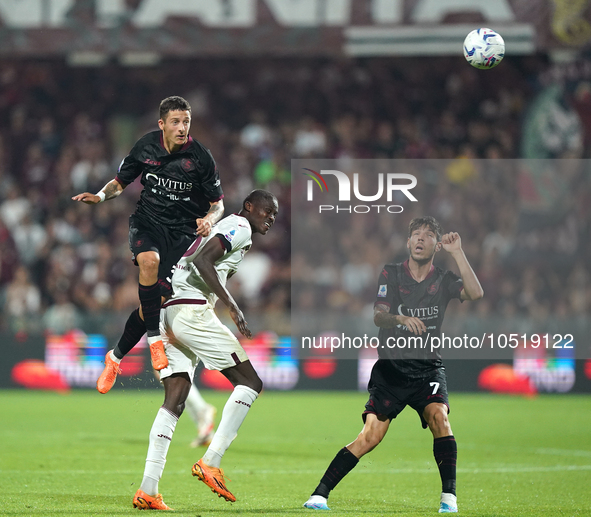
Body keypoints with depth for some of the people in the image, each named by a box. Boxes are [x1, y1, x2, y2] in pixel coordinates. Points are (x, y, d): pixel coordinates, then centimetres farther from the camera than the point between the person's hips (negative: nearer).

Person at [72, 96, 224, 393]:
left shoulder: (200, 157, -10)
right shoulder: (146, 145, -3)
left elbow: (218, 203, -2)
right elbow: (121, 181, 12)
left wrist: (209, 219, -24)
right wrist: (101, 195, -8)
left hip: (183, 230, -1)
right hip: (147, 221, 1)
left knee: (157, 301, -8)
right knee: (149, 260, -35)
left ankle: (116, 357, 15)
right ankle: (154, 339, -24)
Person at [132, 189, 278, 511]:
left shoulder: (223, 227, 27)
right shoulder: (240, 226, -2)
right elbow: (202, 261, -17)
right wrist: (232, 307, -18)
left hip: (168, 314, 9)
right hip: (191, 312, -9)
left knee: (174, 402, 5)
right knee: (250, 383, -3)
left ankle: (147, 490, -2)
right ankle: (210, 463, -10)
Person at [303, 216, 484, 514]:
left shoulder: (443, 280, 4)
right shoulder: (391, 274, 3)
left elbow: (475, 293, -14)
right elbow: (378, 316, -8)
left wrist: (457, 253, -16)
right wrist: (400, 318, -29)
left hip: (427, 369, 1)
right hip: (390, 367, -1)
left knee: (439, 418, -25)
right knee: (370, 437, -11)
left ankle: (449, 497, -18)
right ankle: (319, 494, -6)